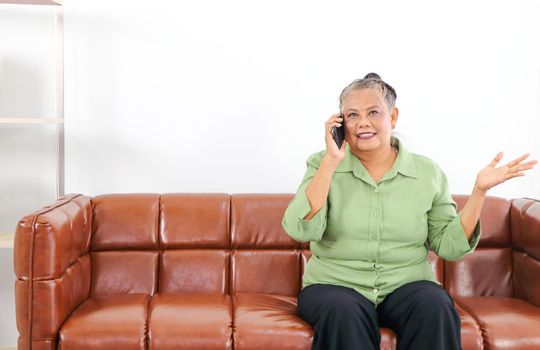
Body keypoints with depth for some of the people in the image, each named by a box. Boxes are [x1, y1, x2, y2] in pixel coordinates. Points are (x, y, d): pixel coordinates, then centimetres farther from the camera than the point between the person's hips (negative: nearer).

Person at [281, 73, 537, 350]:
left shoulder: (427, 172, 4)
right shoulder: (323, 165, 0)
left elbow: (449, 246, 3)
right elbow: (301, 230, -15)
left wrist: (479, 190, -7)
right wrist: (331, 161, -18)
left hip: (406, 285, 2)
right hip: (335, 285, -1)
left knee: (436, 306, -30)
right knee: (345, 312, -34)